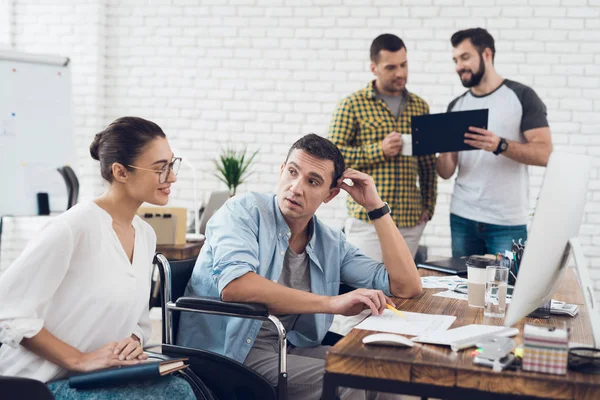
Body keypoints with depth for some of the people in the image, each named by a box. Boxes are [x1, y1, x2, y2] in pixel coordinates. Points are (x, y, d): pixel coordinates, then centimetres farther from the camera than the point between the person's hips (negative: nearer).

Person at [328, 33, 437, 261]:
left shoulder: (420, 106, 13)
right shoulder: (353, 105, -1)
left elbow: (428, 165, 18)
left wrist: (429, 206, 11)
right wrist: (379, 151, -14)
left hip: (411, 221, 4)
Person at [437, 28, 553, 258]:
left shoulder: (521, 96, -3)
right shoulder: (456, 106, 10)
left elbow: (544, 154, -12)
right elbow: (446, 172, 7)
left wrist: (500, 145, -26)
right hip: (462, 218, 4)